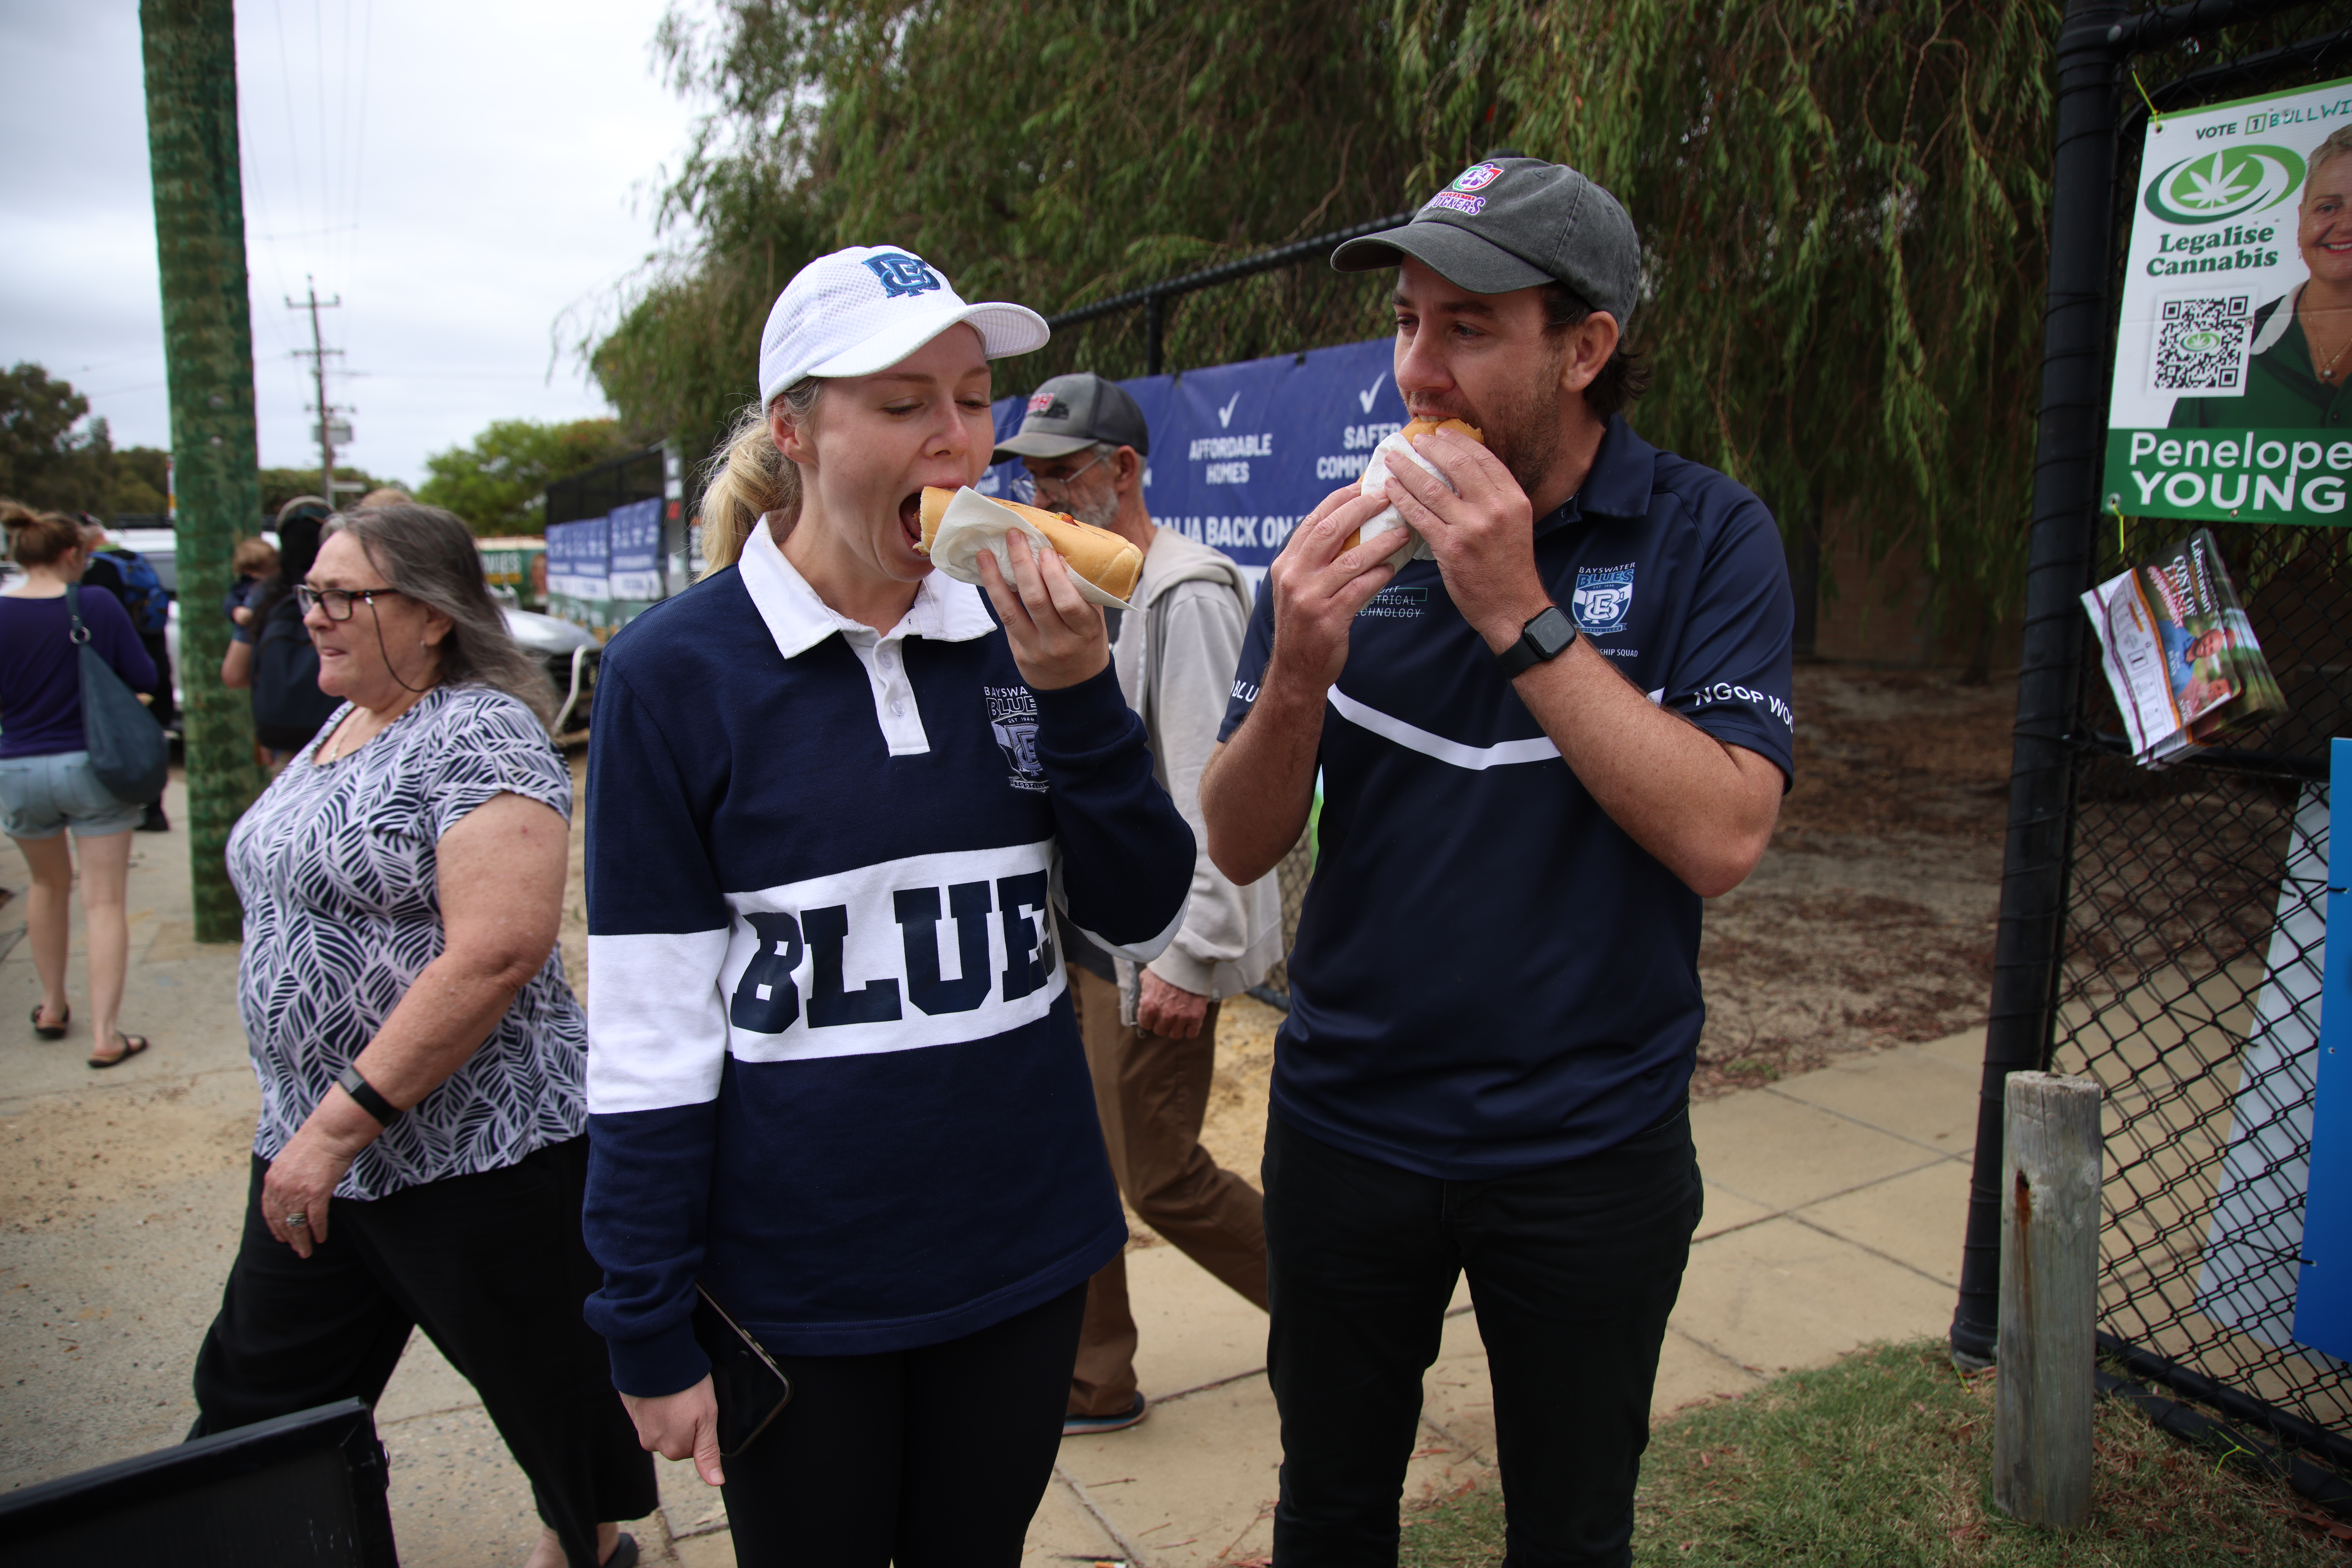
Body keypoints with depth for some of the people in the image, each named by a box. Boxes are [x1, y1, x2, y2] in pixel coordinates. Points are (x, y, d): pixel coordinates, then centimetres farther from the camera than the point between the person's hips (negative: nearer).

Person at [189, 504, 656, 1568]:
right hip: (317, 1152, 9)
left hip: (479, 1160, -9)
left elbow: (500, 949, -27)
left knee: (554, 1388, 12)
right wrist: (310, 1124, 19)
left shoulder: (479, 734, -17)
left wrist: (341, 1121, -24)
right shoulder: (347, 724, 11)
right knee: (255, 1402, 17)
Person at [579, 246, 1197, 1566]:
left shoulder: (1020, 633, -2)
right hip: (797, 1284, -3)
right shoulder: (679, 673, -11)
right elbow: (648, 1028, -9)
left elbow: (1148, 920, -3)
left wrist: (1077, 694, -17)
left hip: (1027, 1252, 4)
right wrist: (650, 1331, -5)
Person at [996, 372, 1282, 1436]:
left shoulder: (1185, 597, -16)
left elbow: (1214, 794, -21)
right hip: (1075, 931, 9)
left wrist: (1190, 956, -22)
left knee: (1159, 1177, 2)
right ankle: (1093, 1384, 30)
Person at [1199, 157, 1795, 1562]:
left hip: (1591, 1143, -1)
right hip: (1348, 1121, 2)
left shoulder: (1707, 537, -9)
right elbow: (1241, 849, -5)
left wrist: (1521, 615, -26)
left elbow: (1723, 838, -22)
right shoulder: (1357, 530, -3)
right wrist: (1296, 674, -24)